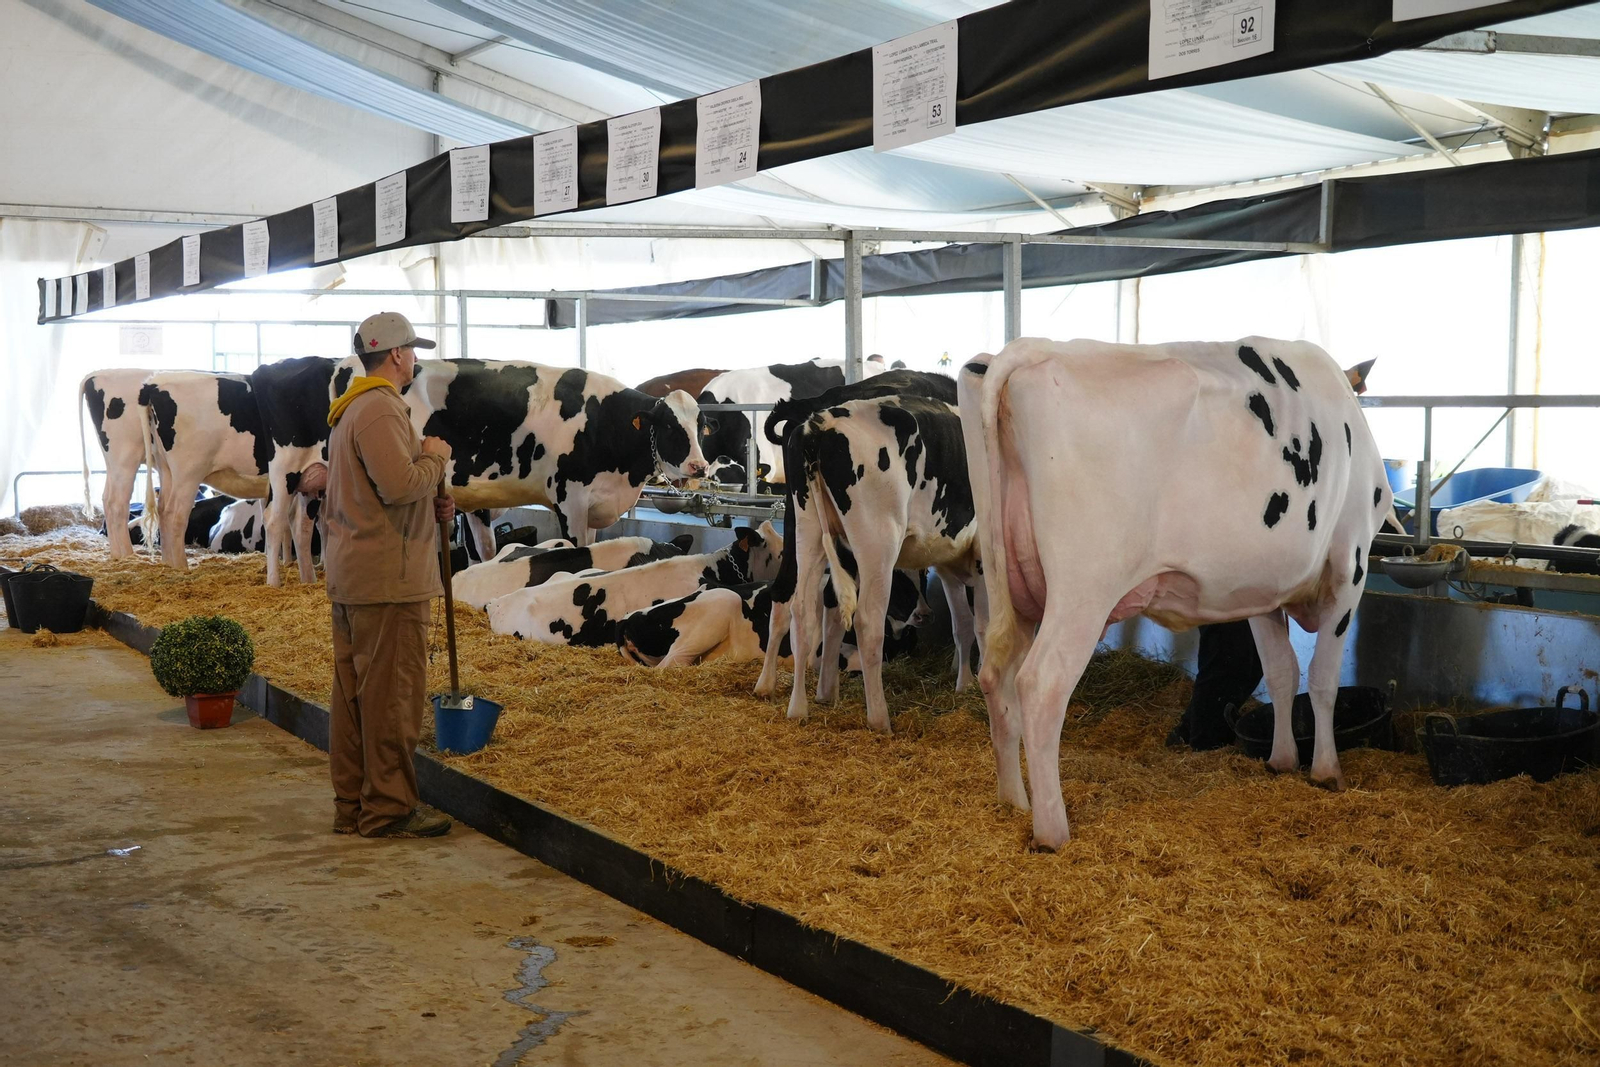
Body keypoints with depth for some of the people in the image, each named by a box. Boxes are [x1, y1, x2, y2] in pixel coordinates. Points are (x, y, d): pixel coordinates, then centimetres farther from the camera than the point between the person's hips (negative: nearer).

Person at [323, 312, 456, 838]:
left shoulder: (352, 409, 19)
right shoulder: (381, 409, -15)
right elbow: (399, 485, -27)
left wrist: (428, 506, 12)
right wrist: (435, 457, -8)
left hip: (349, 574, 11)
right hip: (387, 576, -11)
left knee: (354, 692, 13)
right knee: (392, 694, -4)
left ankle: (352, 805, 21)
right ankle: (388, 809, 2)